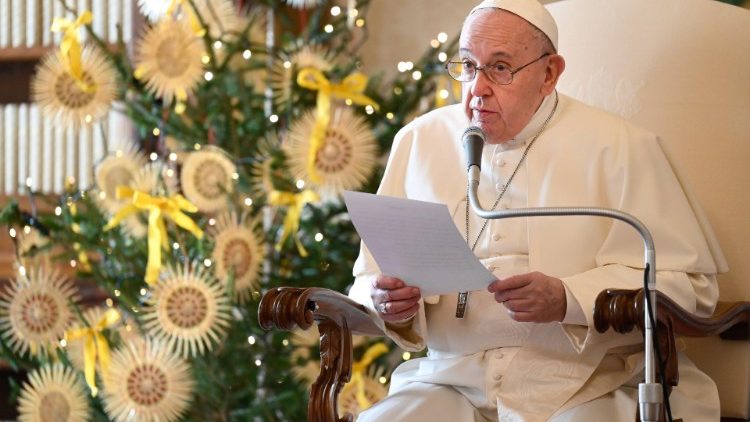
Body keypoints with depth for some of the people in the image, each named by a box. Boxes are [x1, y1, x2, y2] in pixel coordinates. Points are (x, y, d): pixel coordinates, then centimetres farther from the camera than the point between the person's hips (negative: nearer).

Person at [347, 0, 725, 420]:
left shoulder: (617, 146, 3)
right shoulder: (417, 142, 14)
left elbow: (689, 282, -4)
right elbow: (372, 279, 14)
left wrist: (566, 299, -18)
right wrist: (387, 302, -11)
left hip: (587, 388, -2)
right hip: (451, 382, 3)